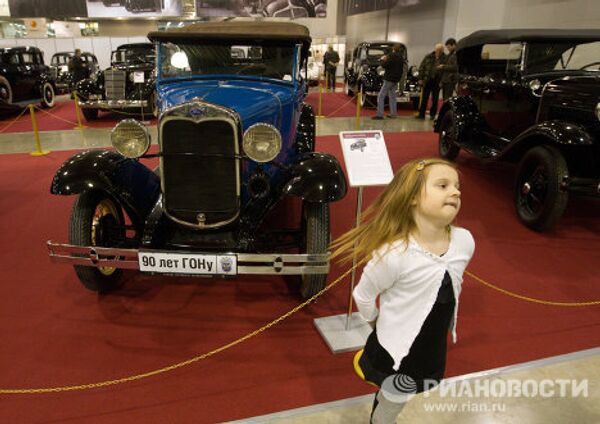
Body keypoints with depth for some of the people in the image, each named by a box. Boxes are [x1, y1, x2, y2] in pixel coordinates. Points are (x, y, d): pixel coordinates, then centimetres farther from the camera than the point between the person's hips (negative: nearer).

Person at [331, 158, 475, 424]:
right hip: (397, 350, -5)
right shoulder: (394, 253, -32)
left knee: (391, 400, 29)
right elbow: (363, 296, -16)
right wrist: (381, 327, 0)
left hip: (434, 347, 5)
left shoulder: (465, 241, -15)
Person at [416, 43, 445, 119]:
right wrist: (420, 79, -2)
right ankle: (421, 114, 10)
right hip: (427, 80, 1)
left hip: (437, 81, -1)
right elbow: (421, 68, 4)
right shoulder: (428, 57, 2)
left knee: (435, 99, 7)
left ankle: (432, 114, 17)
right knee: (424, 98, 4)